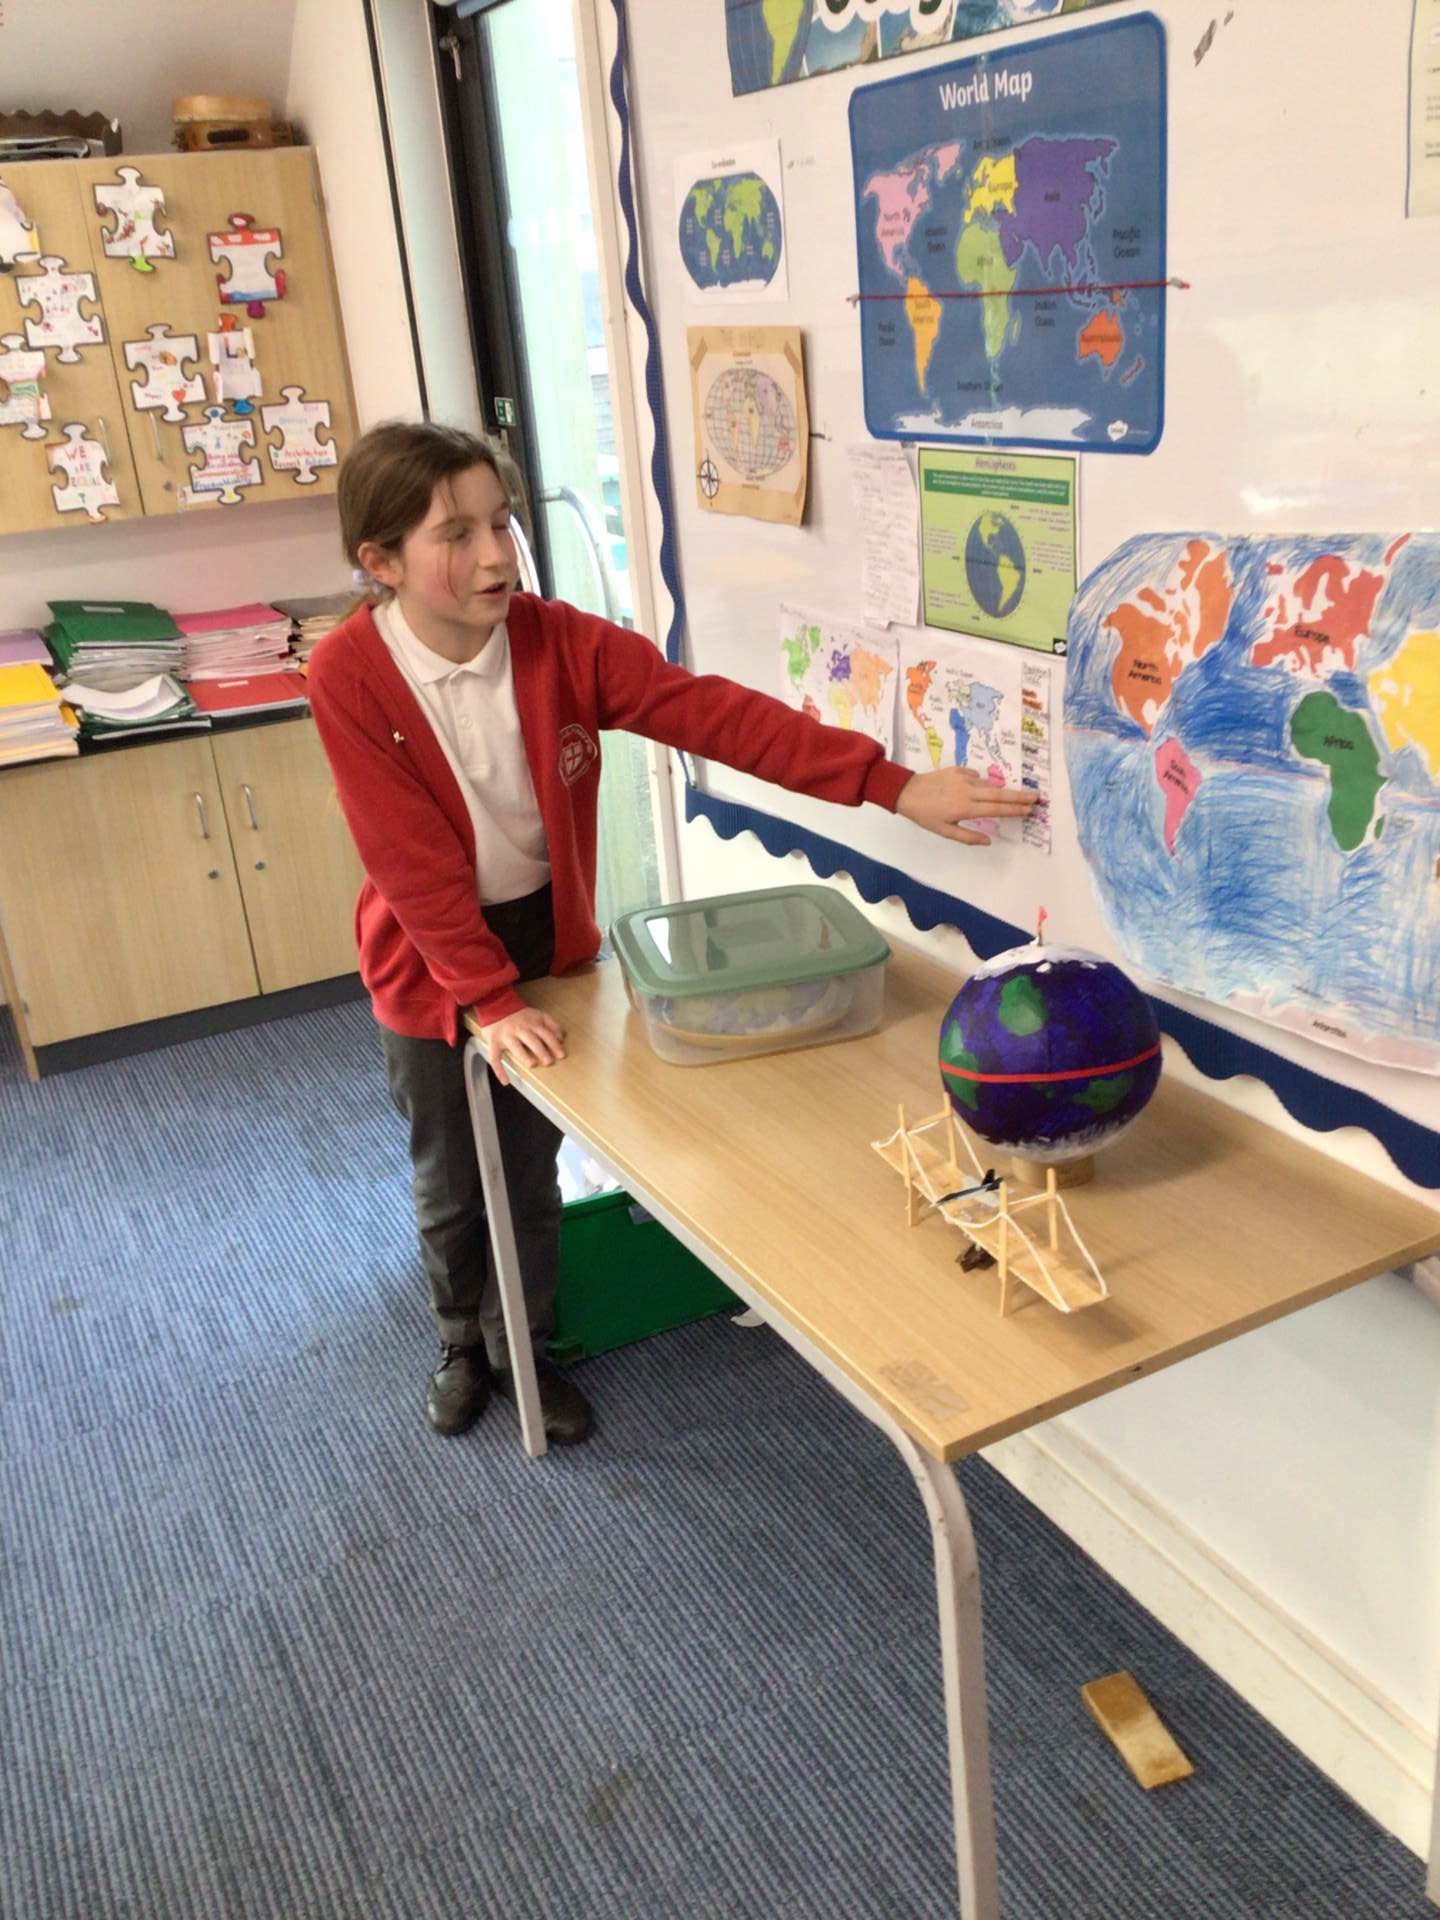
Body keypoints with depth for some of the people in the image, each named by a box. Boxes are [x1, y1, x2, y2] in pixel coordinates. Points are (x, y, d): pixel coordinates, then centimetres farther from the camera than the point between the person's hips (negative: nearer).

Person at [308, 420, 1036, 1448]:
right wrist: (489, 998, -22)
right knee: (451, 1186, 17)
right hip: (434, 968, -2)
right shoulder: (349, 675, -22)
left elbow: (718, 714, -23)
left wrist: (892, 784, -30)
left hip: (549, 939, 2)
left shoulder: (563, 640, -16)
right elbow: (410, 860, -21)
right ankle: (465, 1342, 45)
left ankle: (523, 1347, 41)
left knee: (532, 1175, 16)